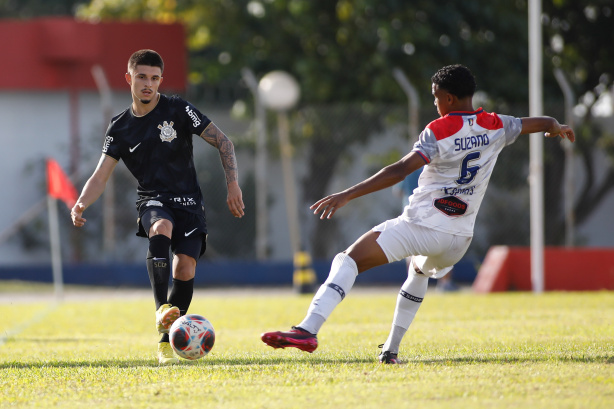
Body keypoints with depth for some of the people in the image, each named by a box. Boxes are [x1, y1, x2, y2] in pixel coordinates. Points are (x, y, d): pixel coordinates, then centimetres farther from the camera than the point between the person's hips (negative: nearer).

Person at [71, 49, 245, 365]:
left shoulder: (178, 110, -2)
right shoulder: (120, 128, 5)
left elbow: (223, 142, 1)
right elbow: (101, 175, 2)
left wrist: (233, 185, -8)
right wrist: (81, 205, -17)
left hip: (188, 202, 0)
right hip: (152, 201, 0)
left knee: (185, 271, -17)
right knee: (161, 229, -36)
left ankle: (168, 339, -1)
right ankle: (162, 309, -43)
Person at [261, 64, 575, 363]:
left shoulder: (438, 131, -10)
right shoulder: (495, 127, 6)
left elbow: (399, 171, -21)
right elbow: (543, 123, 25)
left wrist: (347, 195, -24)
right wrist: (558, 129, 49)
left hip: (420, 226, -6)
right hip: (458, 238, 6)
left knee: (349, 260, -10)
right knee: (420, 272, 37)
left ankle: (308, 329, -30)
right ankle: (391, 349, 31)